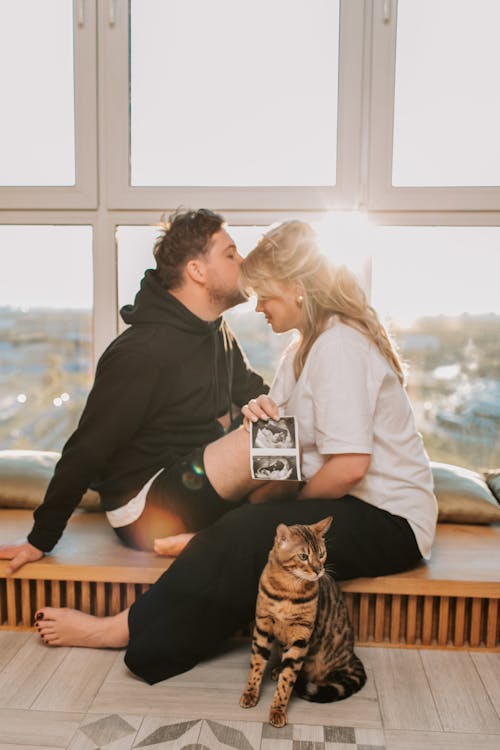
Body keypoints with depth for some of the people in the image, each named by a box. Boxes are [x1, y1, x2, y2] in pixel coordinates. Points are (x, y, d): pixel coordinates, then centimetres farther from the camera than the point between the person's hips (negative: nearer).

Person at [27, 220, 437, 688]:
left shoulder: (337, 345, -20)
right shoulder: (310, 343, 13)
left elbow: (350, 465, -27)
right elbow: (303, 436, 10)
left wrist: (291, 505, -11)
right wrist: (264, 412, -12)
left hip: (389, 524, -10)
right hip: (354, 509, 10)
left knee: (245, 537, -22)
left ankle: (128, 630, -11)